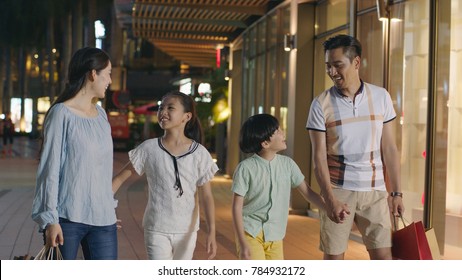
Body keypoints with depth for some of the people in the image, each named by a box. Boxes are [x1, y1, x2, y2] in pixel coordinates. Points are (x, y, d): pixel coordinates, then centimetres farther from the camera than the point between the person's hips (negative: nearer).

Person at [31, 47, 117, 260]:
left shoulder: (101, 114, 13)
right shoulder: (61, 114, -7)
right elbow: (50, 169, -9)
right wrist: (50, 219, -12)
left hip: (103, 218, 6)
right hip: (67, 218, -6)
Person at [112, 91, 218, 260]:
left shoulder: (199, 153, -6)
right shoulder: (149, 148, -7)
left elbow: (206, 196, -5)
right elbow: (121, 177, 1)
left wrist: (211, 231, -13)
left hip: (187, 230, 2)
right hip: (157, 229, -1)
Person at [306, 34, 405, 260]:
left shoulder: (380, 97, 1)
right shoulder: (321, 104, -5)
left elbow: (389, 148, 5)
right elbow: (319, 156, -6)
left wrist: (397, 192, 2)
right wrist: (330, 199, -15)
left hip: (374, 190, 2)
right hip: (337, 190, -2)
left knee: (383, 256, 2)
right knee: (334, 258, 4)